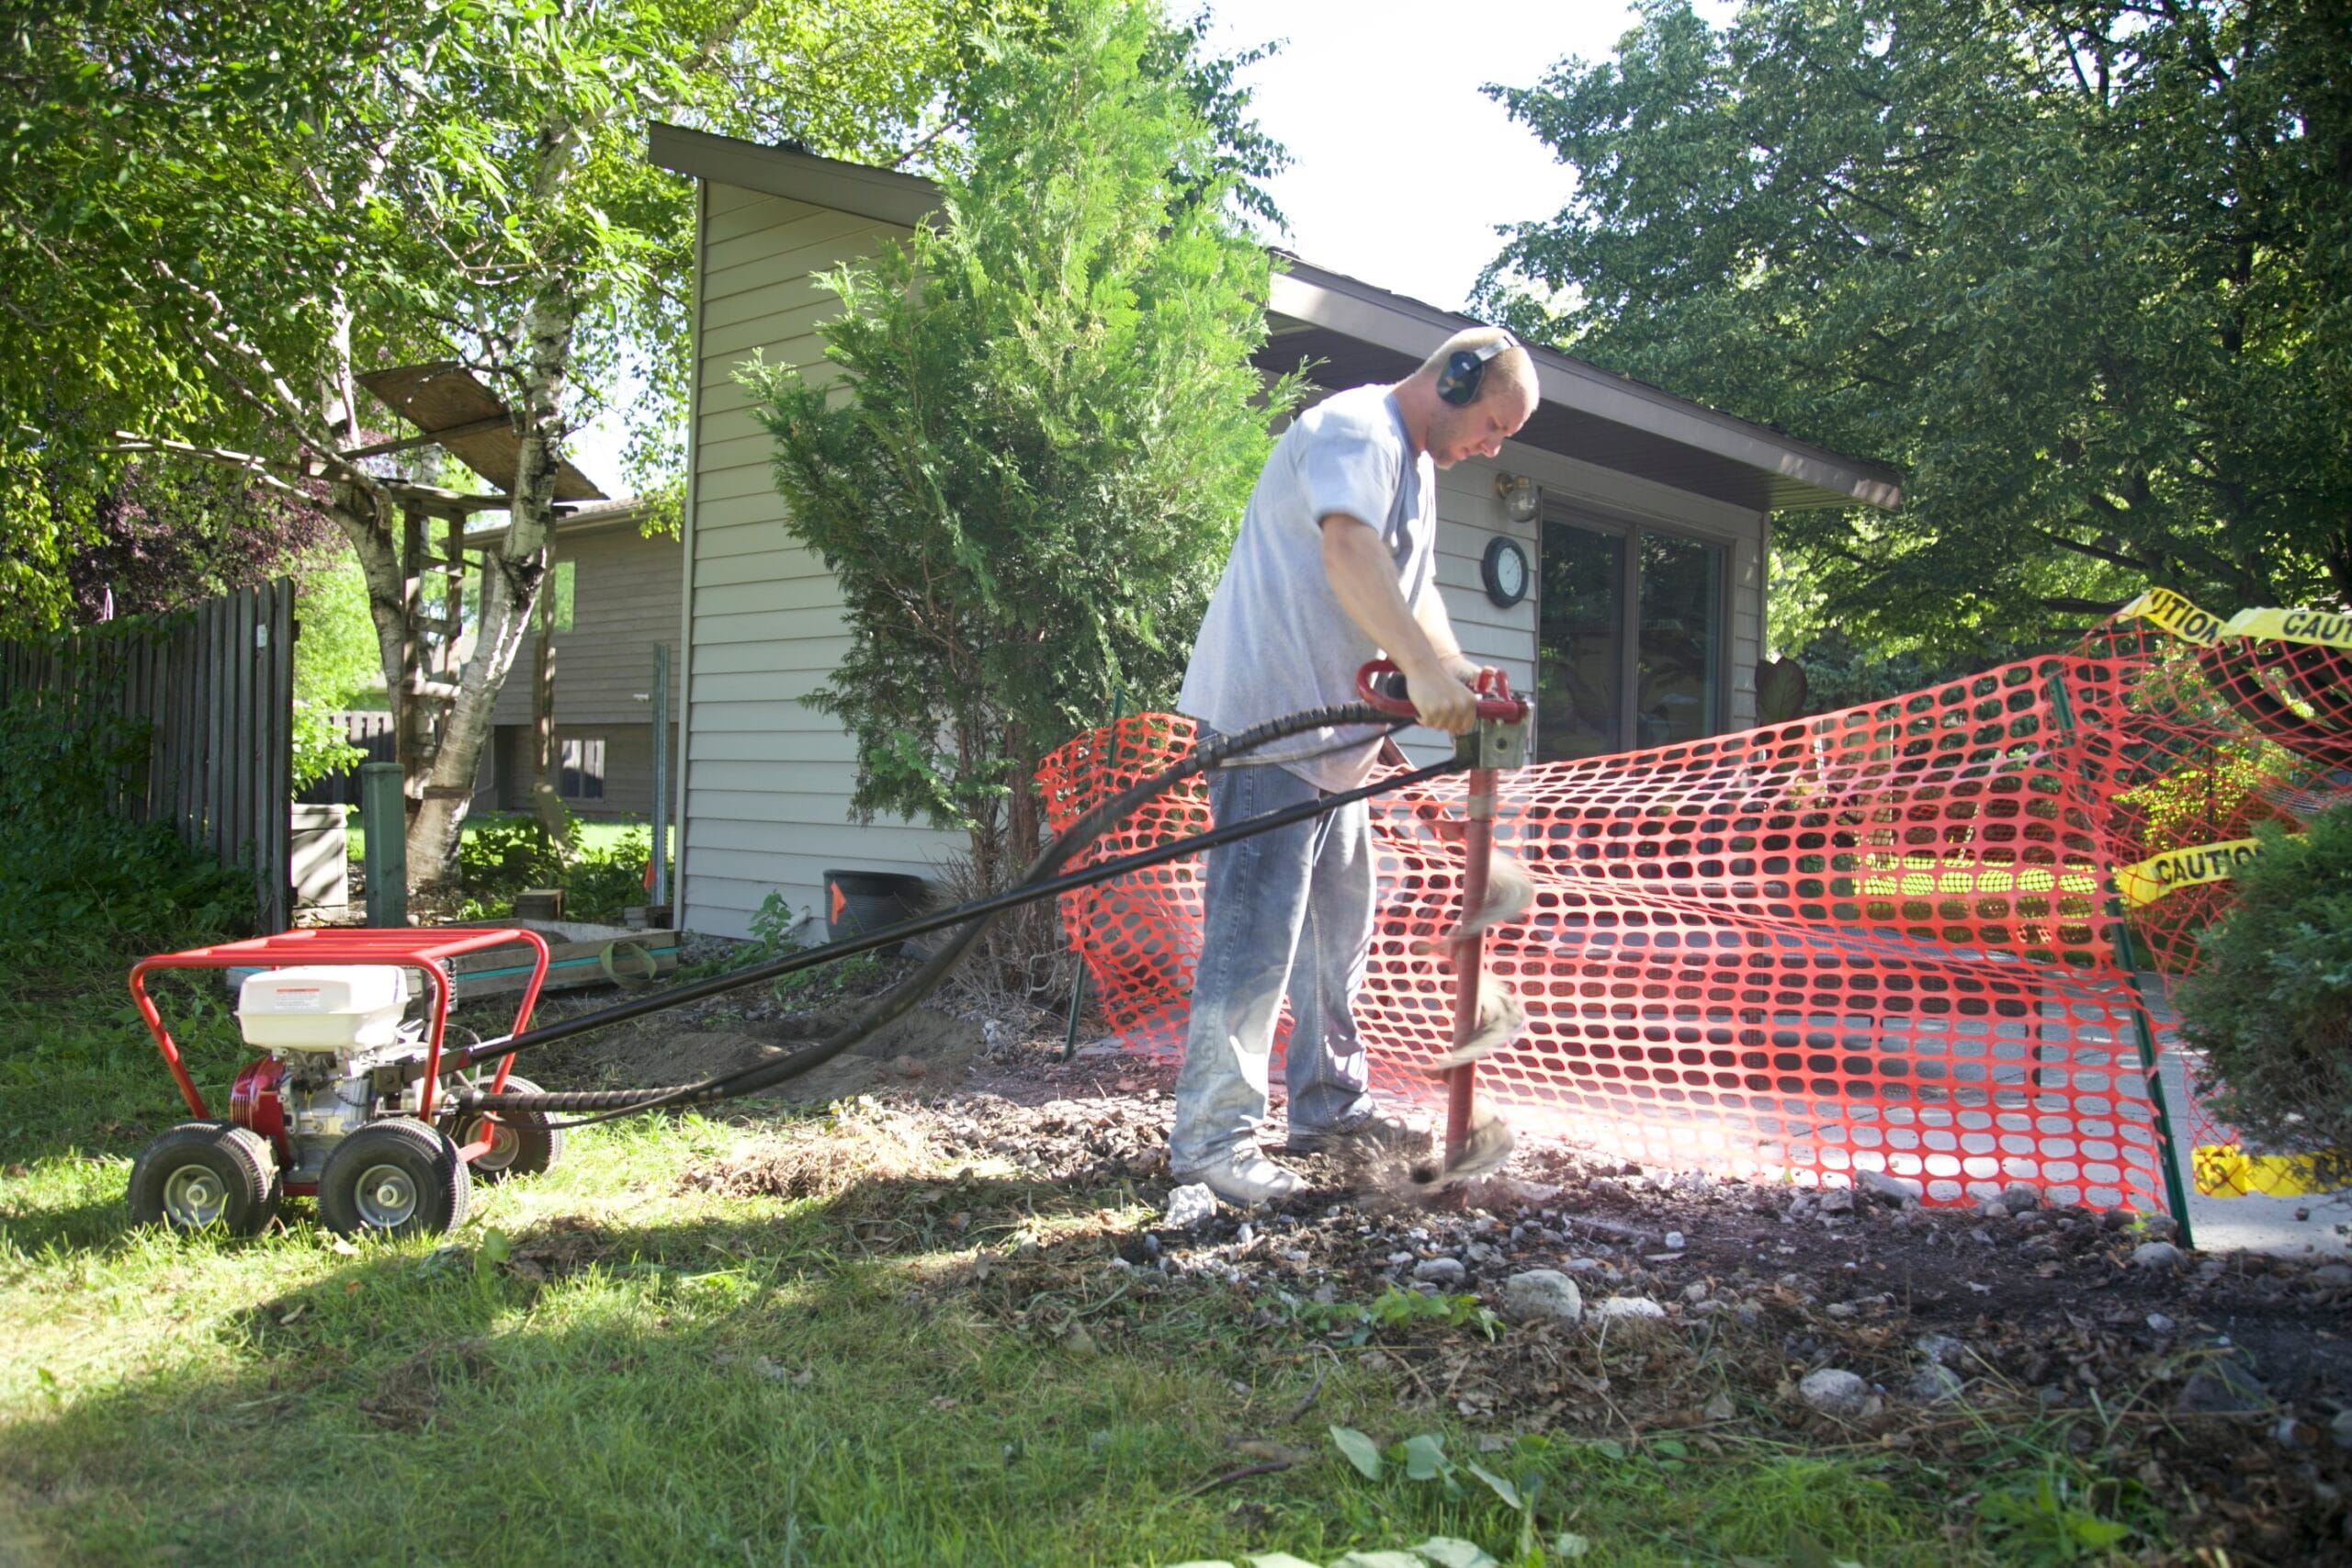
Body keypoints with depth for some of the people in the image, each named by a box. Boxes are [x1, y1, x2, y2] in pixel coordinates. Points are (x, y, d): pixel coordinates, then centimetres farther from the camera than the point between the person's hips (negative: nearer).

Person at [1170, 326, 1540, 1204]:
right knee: (1256, 930, -12)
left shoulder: (1416, 467, 21)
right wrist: (1423, 668, -43)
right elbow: (1348, 547, -32)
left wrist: (1456, 673, 0)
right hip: (1269, 714, -11)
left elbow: (1415, 587, 19)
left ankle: (1327, 1106, 28)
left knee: (1337, 924, 16)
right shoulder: (1356, 430, -13)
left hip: (1332, 729, 11)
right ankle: (1211, 1139, -7)